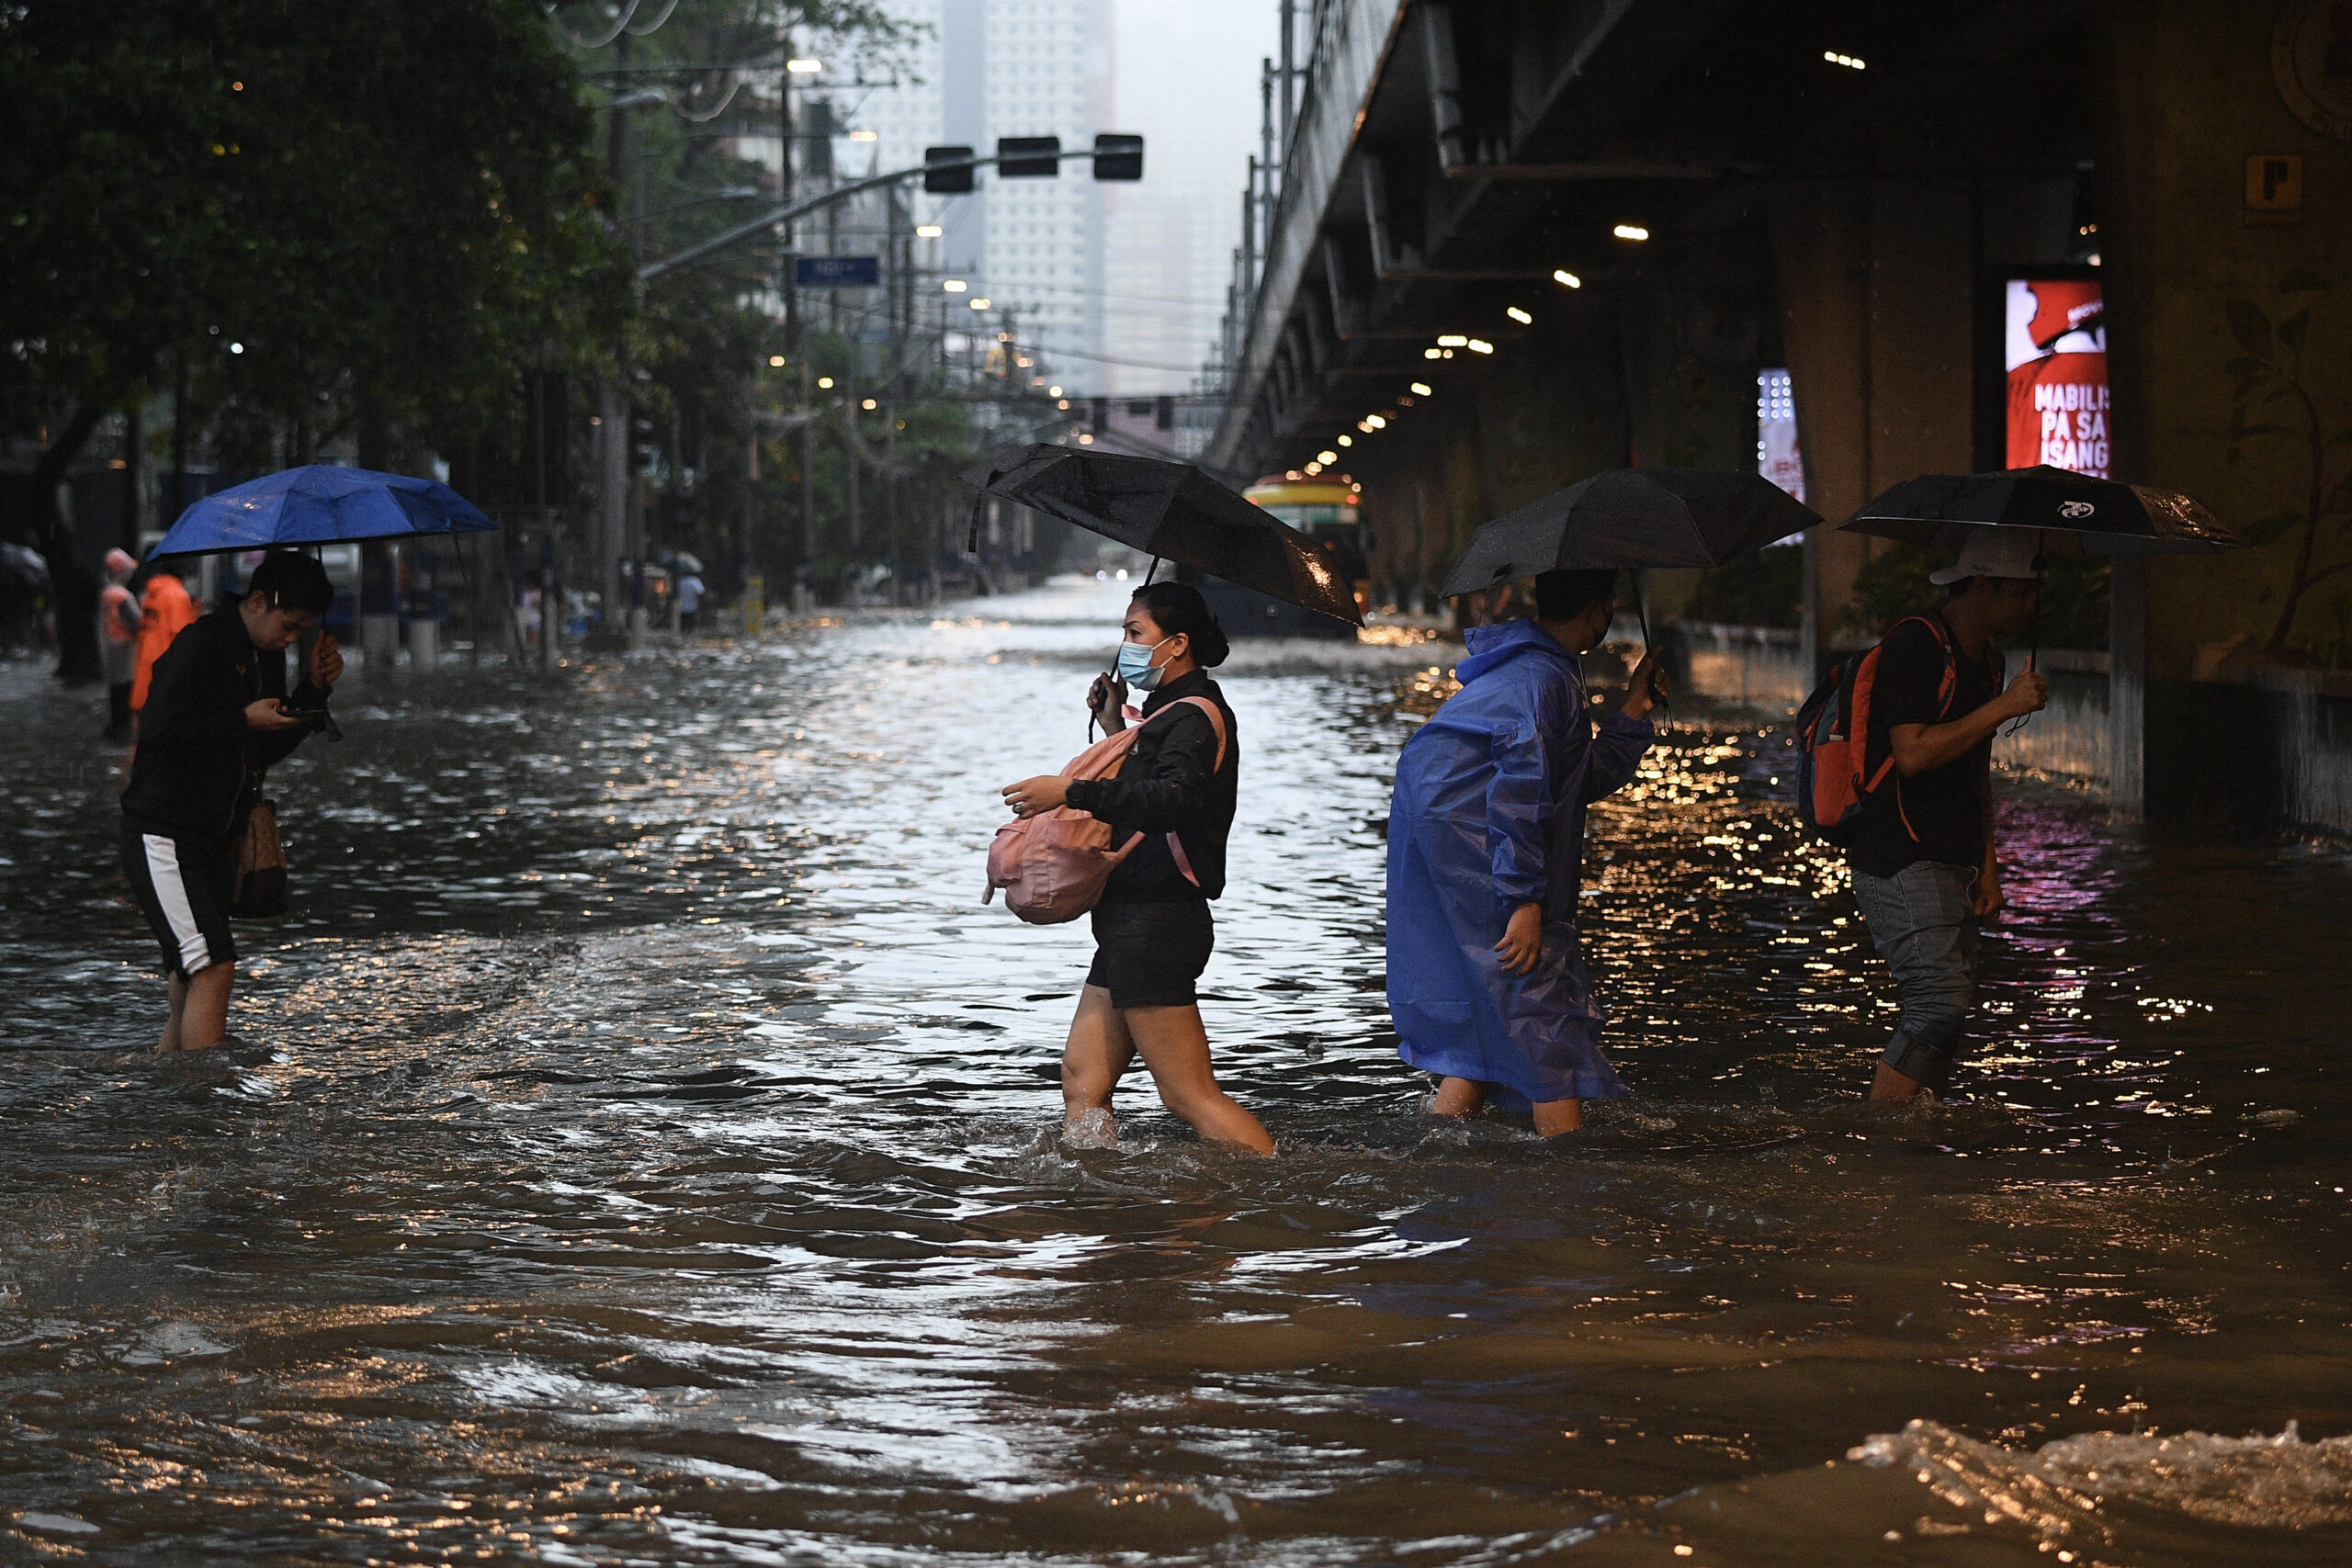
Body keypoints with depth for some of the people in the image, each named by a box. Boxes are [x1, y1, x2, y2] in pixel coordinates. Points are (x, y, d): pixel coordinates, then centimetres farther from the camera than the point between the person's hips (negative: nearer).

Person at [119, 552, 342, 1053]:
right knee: (214, 967, -17)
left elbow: (270, 748, 19)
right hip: (165, 836, -9)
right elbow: (157, 731, -20)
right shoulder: (198, 645, -13)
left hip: (213, 839, 9)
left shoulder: (267, 656, 13)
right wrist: (242, 720, -17)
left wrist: (314, 689, 6)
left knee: (191, 984, 6)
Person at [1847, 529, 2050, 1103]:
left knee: (1948, 1011, 4)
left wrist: (1987, 866, 18)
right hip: (1902, 861, -9)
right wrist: (2002, 707, -20)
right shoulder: (1915, 646, -12)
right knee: (1940, 1006, -17)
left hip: (1950, 863, 9)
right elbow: (1912, 753, -23)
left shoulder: (1987, 658, 17)